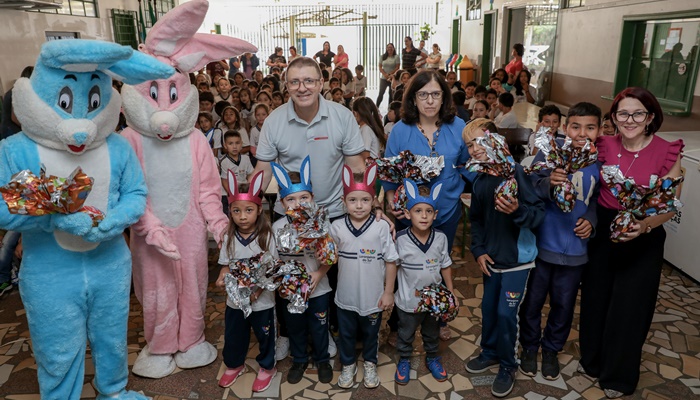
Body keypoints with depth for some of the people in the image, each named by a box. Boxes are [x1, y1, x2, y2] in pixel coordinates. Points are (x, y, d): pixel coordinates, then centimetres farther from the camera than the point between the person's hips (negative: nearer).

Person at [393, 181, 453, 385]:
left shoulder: (440, 238, -14)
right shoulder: (400, 239, -21)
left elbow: (445, 266, -1)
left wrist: (451, 292, 3)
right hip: (408, 300, -2)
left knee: (432, 333, 25)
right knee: (406, 334, 20)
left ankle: (432, 358, 49)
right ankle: (404, 360, 44)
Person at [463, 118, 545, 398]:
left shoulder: (515, 171, -17)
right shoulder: (479, 181, 3)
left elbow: (539, 212, -19)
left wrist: (517, 210, -38)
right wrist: (478, 251, 5)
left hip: (517, 258, -6)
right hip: (491, 258, 6)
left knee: (506, 313, 0)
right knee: (488, 308, 17)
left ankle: (507, 366, 21)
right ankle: (490, 352, 39)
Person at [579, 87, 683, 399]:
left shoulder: (667, 153, -12)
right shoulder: (604, 146, -3)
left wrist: (645, 225, -28)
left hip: (642, 240, -3)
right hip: (601, 232, 3)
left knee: (629, 306, 7)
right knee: (595, 298, 13)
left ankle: (618, 374, 31)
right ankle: (592, 359, 39)